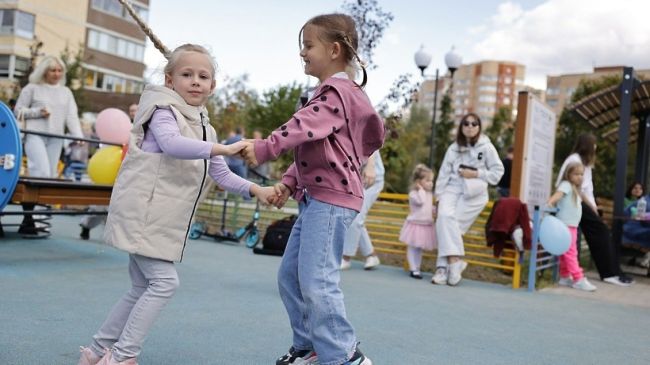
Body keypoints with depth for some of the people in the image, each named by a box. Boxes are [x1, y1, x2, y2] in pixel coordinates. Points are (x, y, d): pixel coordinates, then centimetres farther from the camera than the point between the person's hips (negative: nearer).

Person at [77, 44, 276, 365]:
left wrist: (255, 190, 9)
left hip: (163, 221, 9)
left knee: (142, 288, 12)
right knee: (164, 281, -12)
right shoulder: (164, 111, -9)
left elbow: (221, 175, 20)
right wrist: (222, 148, -37)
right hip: (142, 212, -9)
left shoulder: (203, 128, 17)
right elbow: (172, 143, -32)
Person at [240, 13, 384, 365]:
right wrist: (289, 183, 16)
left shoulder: (337, 91, -9)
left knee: (316, 279, -14)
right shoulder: (334, 94, 23)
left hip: (332, 197, -11)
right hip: (315, 196, 11)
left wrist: (265, 148, -41)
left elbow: (305, 126, -29)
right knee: (289, 274, 12)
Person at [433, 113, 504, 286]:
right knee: (444, 217, -25)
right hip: (452, 189, 2)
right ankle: (454, 261, -27)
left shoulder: (486, 147, 3)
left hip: (474, 194, -2)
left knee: (452, 225, -18)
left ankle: (444, 266, -12)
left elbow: (498, 171, 4)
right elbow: (444, 173, 8)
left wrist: (476, 174, -8)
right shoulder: (454, 148, 10)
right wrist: (439, 196, 2)